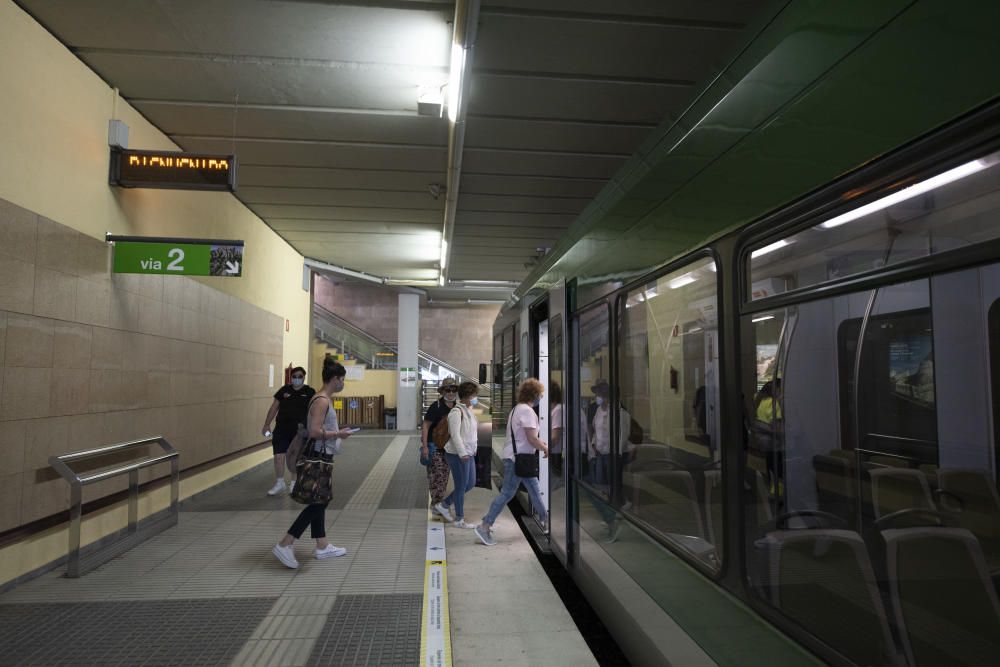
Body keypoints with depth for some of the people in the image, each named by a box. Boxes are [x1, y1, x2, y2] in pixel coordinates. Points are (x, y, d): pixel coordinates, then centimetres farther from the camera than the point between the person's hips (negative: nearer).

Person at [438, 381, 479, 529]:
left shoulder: (468, 411, 14)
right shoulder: (457, 412, -15)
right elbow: (455, 434, -21)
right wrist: (462, 453, -24)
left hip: (468, 453, 10)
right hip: (458, 454, -10)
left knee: (471, 483, 14)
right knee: (461, 486, -1)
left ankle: (446, 503, 30)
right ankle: (459, 520, 10)